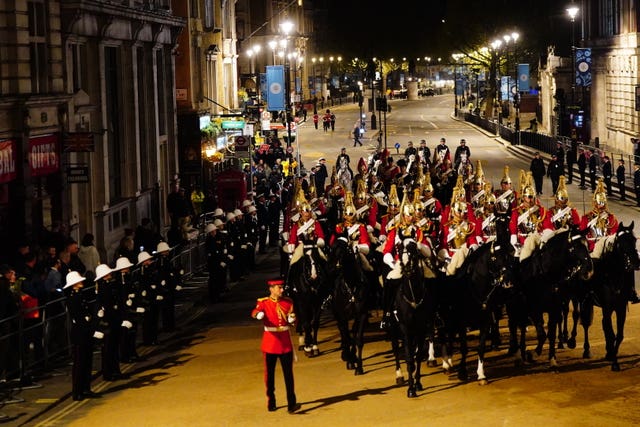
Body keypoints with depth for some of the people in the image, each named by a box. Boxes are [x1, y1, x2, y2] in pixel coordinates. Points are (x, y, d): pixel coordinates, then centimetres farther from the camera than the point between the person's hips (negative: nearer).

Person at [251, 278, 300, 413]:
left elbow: (293, 323, 10)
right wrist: (257, 314, -49)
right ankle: (271, 403, 20)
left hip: (285, 342, 2)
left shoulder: (288, 302, 6)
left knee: (288, 373, -4)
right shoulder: (263, 302, -3)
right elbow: (255, 312, -25)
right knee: (270, 374, 7)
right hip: (270, 341, -2)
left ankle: (291, 404, -7)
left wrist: (292, 320, -14)